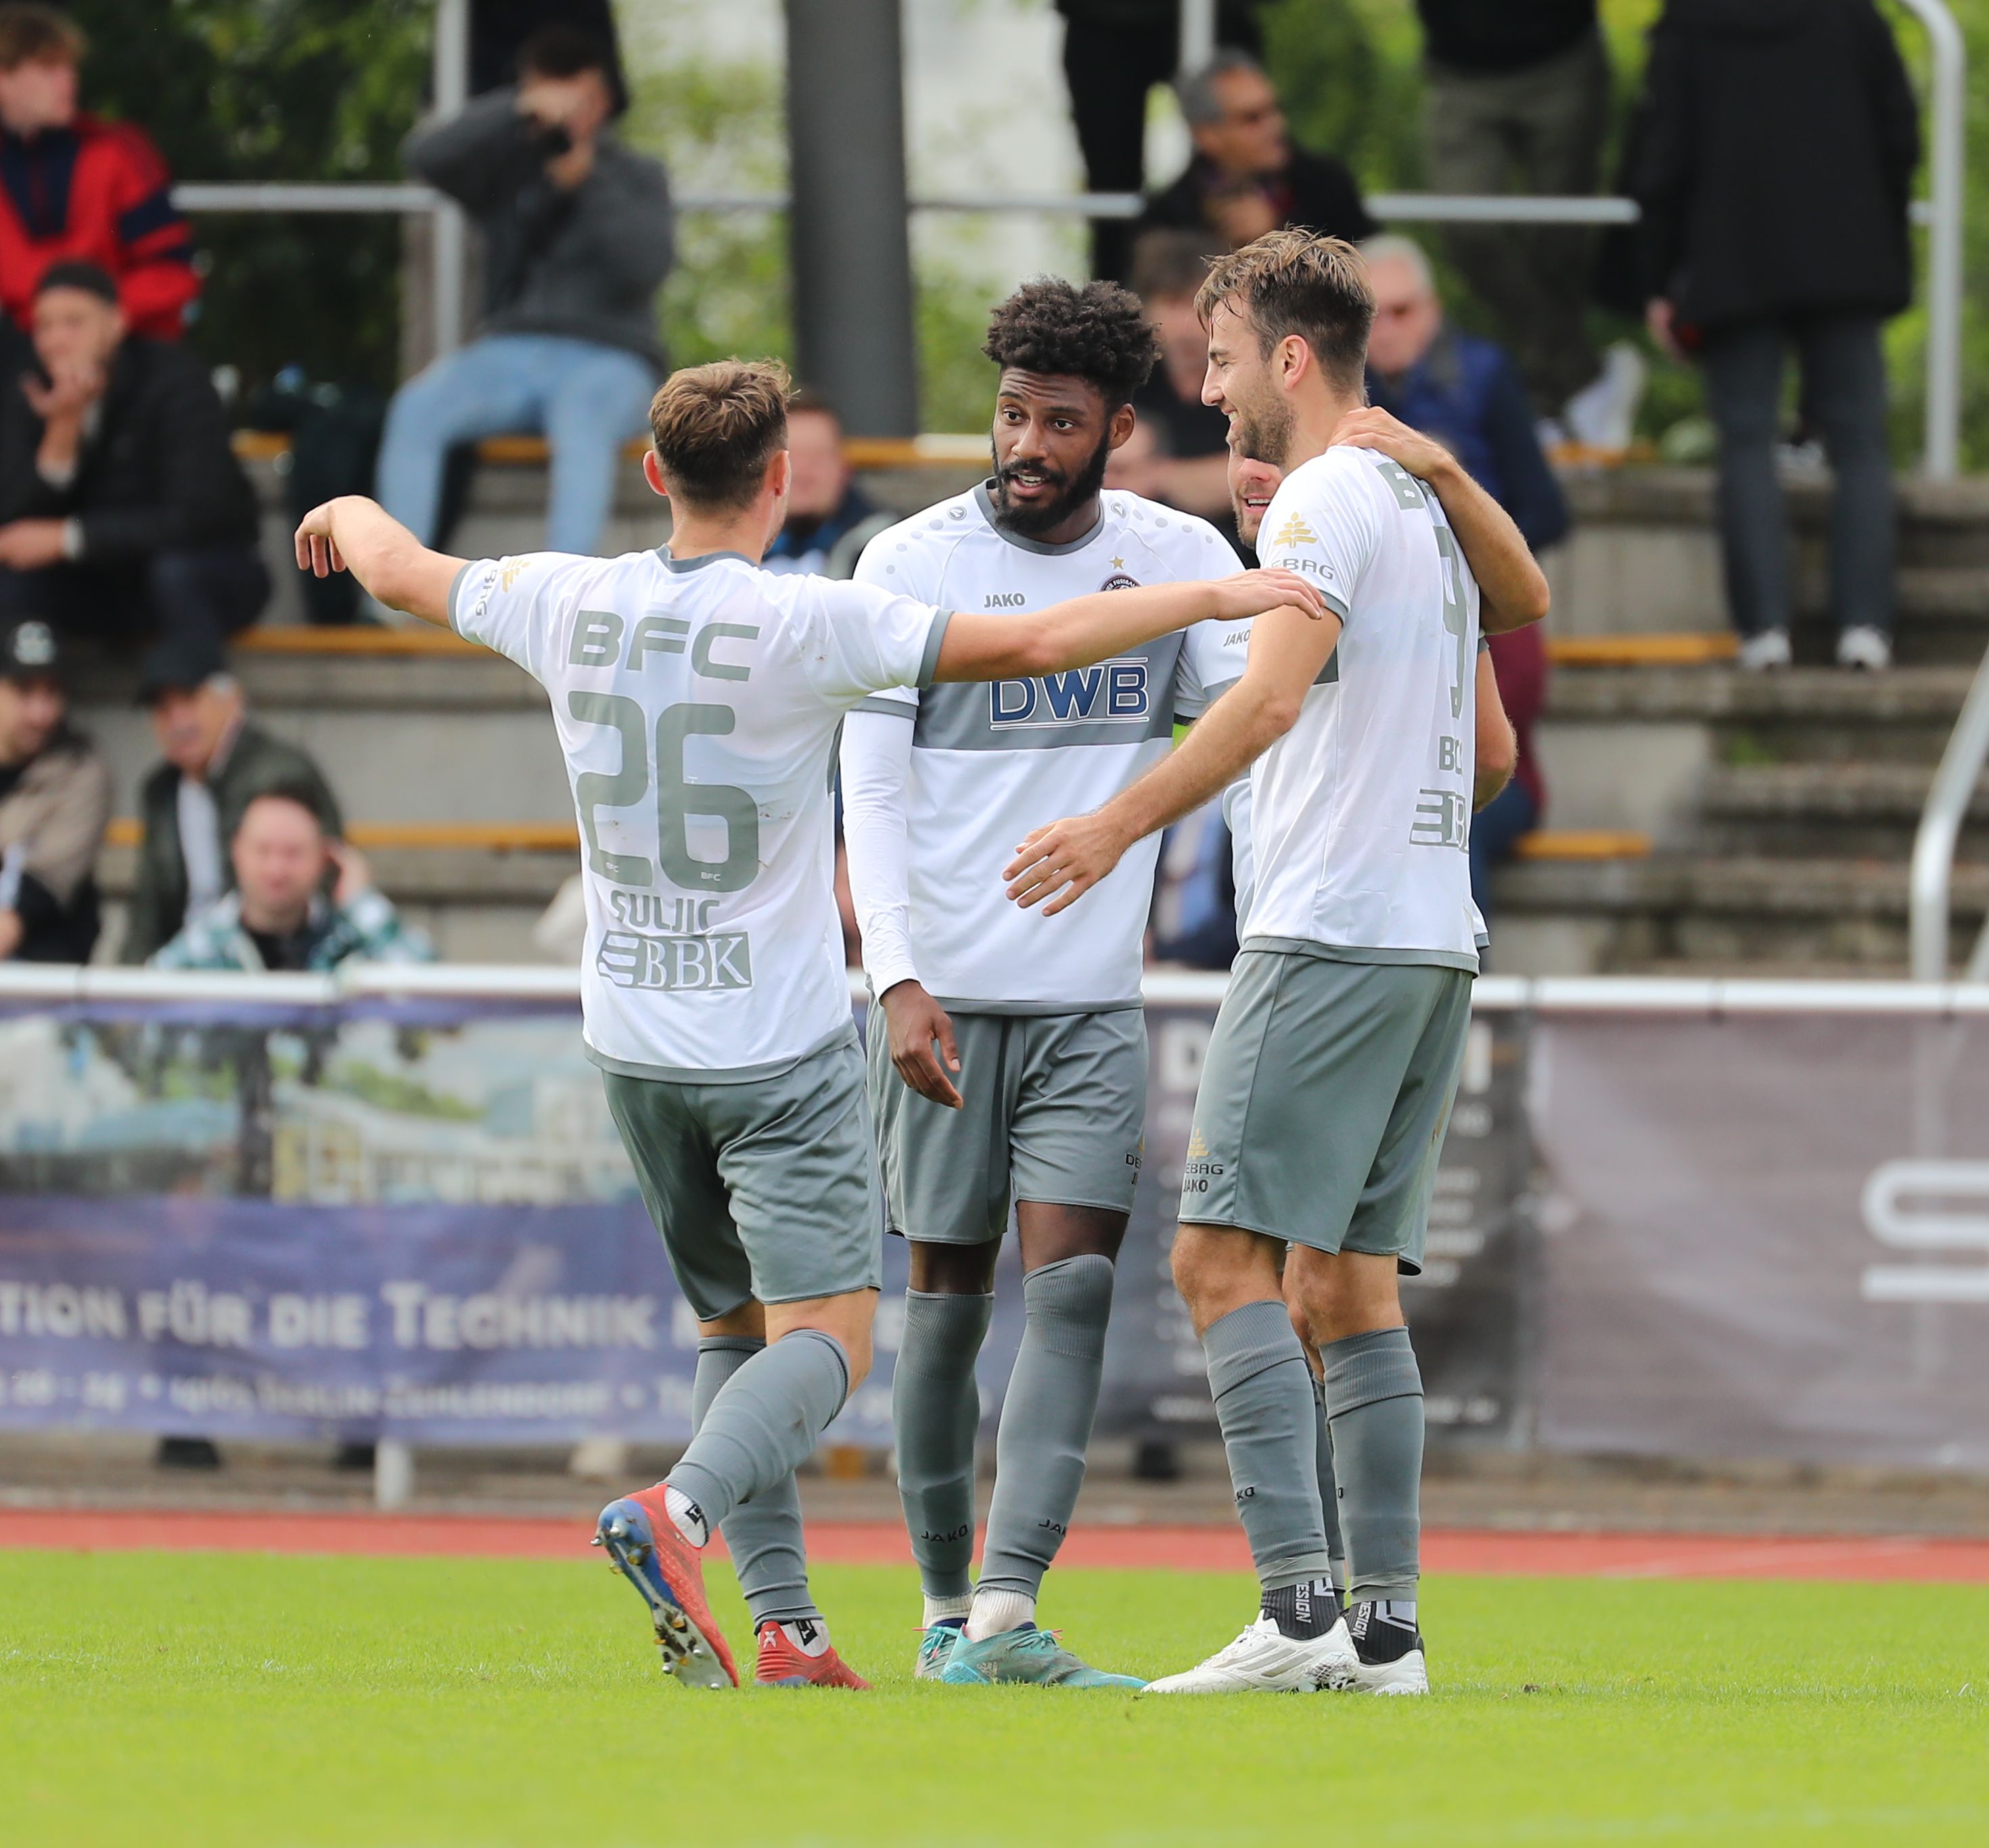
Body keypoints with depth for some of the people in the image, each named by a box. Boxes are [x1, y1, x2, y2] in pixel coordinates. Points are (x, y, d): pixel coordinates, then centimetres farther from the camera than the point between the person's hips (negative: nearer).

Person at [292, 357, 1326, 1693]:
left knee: (738, 1322, 17)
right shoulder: (804, 623, -16)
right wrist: (1218, 596, -10)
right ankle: (681, 1511, -32)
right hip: (781, 1047, -6)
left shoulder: (568, 604, -2)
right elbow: (1030, 644, -19)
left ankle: (783, 1625, 10)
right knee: (826, 1339, -5)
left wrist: (356, 512, 41)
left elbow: (403, 573, 17)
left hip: (636, 1043, 6)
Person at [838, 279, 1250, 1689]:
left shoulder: (1179, 560, 5)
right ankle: (946, 1608, 19)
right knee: (947, 1303, 5)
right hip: (946, 1000, -1)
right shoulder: (914, 565, -2)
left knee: (1074, 1291, -12)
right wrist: (899, 978, -15)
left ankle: (1009, 1616, -20)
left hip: (1094, 1004, 1)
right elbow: (871, 790, -4)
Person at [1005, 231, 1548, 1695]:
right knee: (1347, 1285, 9)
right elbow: (1524, 602, 40)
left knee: (1226, 1257, -11)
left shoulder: (1326, 499, -10)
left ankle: (1300, 1611, -21)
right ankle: (1385, 1630, 4)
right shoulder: (1425, 505, 19)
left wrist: (1125, 823, -30)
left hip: (1331, 940, -10)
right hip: (1435, 942, 10)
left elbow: (1272, 696, -25)